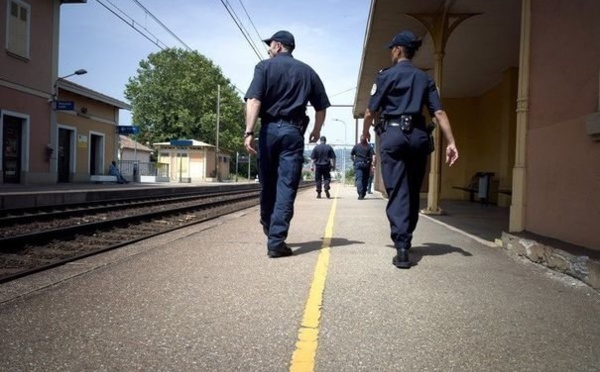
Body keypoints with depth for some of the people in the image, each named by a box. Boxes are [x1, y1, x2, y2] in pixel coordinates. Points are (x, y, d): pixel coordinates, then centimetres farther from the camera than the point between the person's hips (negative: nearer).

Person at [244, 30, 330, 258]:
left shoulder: (265, 66, 3)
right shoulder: (308, 72, 12)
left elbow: (254, 100, -11)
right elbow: (321, 107, 11)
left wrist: (249, 132, -17)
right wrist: (317, 130, 27)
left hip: (270, 129, 0)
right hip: (293, 132, 1)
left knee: (267, 184, 14)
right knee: (286, 186, -3)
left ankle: (267, 226, 33)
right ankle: (276, 241, -8)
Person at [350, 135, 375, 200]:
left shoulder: (356, 146, 5)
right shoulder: (369, 147, 4)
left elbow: (351, 155, 6)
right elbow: (373, 155, -7)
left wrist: (354, 161, 18)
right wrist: (373, 163, -9)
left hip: (358, 164, -1)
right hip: (366, 164, 1)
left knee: (358, 179, -6)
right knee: (365, 179, 12)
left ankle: (360, 194, -22)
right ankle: (363, 194, 16)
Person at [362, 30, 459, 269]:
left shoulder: (386, 76, 2)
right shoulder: (425, 79, 13)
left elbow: (371, 112, 0)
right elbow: (439, 112, 3)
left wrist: (365, 133, 18)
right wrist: (451, 143, 0)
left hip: (392, 135, -4)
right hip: (418, 136, 4)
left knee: (397, 192, -6)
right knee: (413, 191, 14)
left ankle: (402, 248, -14)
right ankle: (405, 239, 28)